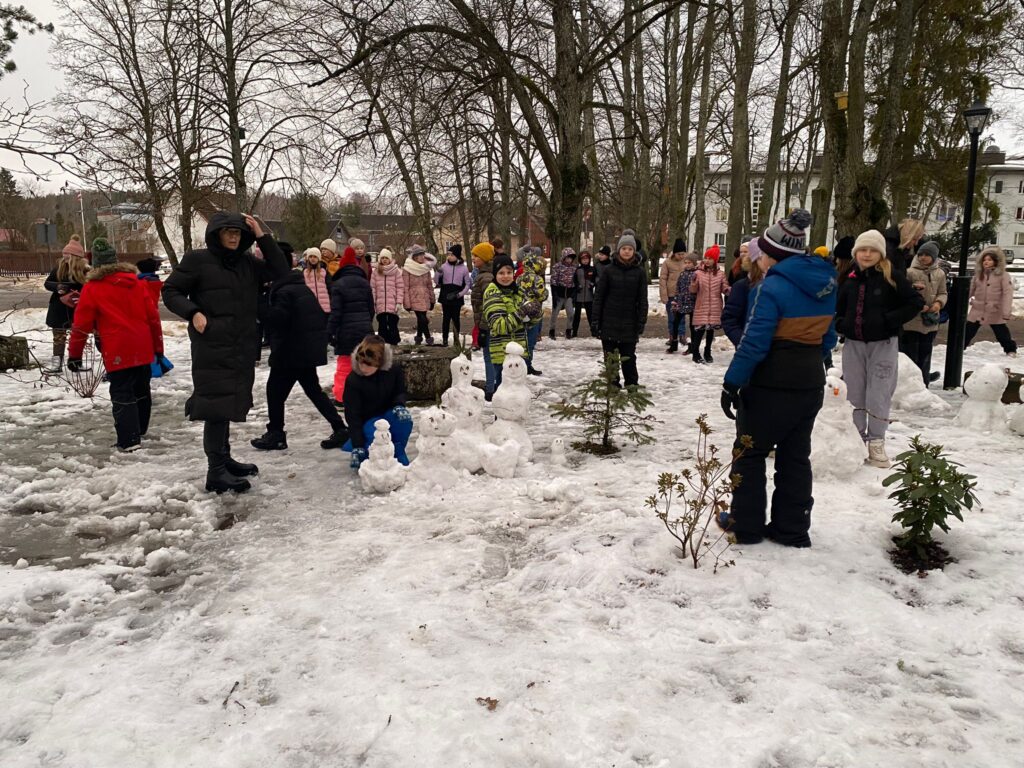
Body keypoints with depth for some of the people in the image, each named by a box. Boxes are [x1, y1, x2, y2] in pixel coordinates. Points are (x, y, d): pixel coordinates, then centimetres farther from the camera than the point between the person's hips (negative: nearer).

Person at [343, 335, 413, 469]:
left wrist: (399, 406, -25)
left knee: (404, 419, -32)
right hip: (367, 420, -2)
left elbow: (400, 392, 2)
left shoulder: (394, 370, -15)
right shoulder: (353, 381, -21)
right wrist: (357, 447, -27)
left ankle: (398, 452, -8)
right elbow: (352, 415, -20)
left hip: (388, 414, 2)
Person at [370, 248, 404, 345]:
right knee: (382, 325, 5)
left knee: (392, 325, -1)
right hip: (380, 304, 2)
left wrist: (399, 302, -7)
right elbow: (372, 288, 6)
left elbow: (400, 287, -1)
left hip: (392, 304, -2)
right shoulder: (376, 272, 8)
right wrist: (372, 302, 0)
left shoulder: (396, 271, 1)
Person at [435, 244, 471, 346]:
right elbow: (437, 282, 5)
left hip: (457, 298, -1)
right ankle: (444, 339, 12)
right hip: (445, 297, 1)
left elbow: (467, 284, 5)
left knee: (456, 318, 6)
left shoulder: (463, 268, -1)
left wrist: (459, 294, -8)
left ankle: (456, 339, 16)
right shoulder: (444, 266, 0)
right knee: (446, 318, 6)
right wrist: (438, 274, -16)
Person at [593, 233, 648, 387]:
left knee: (628, 357, 5)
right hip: (609, 322, 0)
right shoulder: (608, 271, 1)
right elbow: (598, 296, 2)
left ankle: (632, 386, 17)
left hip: (629, 323, 0)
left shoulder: (639, 273, 2)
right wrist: (596, 320, -4)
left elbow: (642, 299, 3)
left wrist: (641, 323, -2)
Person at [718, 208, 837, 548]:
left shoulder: (774, 286, -18)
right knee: (796, 456, 15)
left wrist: (732, 383, -17)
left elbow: (754, 341, -21)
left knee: (749, 453, 7)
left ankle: (746, 525, 15)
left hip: (772, 386, -7)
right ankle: (792, 530, 21)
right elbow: (827, 338, 15)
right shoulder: (825, 285, 8)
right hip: (811, 384, 8)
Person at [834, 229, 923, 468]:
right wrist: (840, 324, 3)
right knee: (854, 394, 10)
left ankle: (876, 443, 11)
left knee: (878, 396, -2)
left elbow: (916, 302, -9)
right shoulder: (850, 278, 6)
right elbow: (839, 308, 20)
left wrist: (890, 320, -16)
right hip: (853, 344, 4)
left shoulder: (892, 276, -7)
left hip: (883, 345, -4)